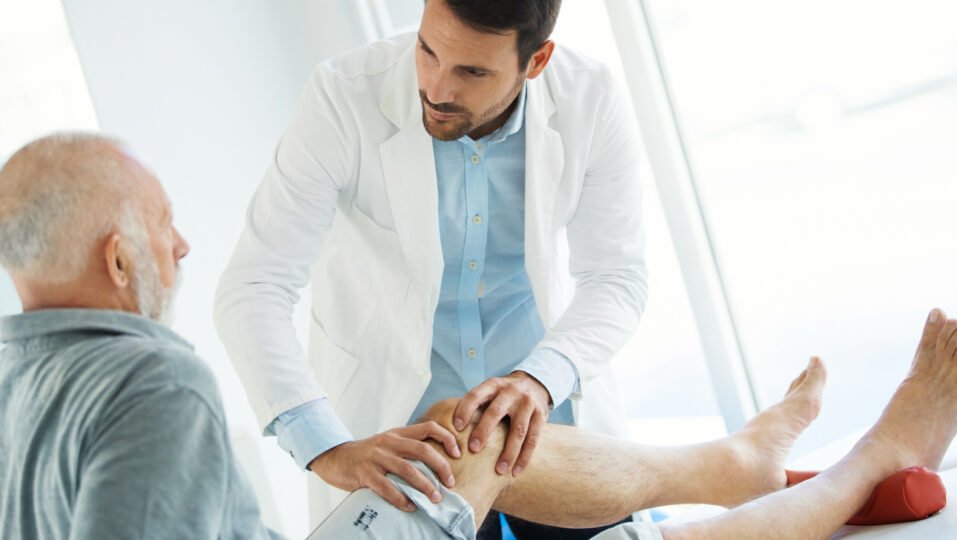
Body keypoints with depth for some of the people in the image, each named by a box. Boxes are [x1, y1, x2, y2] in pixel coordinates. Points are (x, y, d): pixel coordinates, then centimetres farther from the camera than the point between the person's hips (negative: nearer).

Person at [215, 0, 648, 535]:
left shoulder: (593, 103, -20)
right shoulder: (344, 98, -26)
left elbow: (615, 278, -14)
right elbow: (254, 289, -28)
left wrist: (539, 380, -34)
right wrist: (327, 450, -41)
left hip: (546, 394, 2)